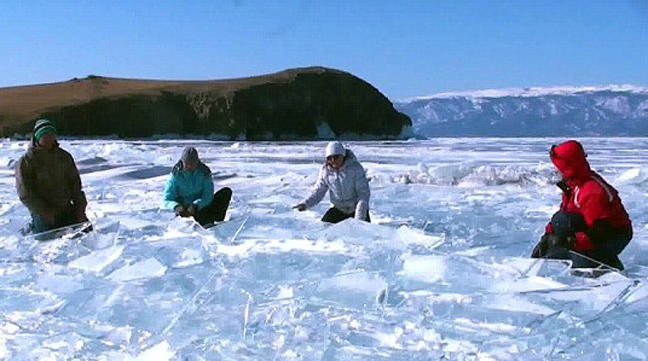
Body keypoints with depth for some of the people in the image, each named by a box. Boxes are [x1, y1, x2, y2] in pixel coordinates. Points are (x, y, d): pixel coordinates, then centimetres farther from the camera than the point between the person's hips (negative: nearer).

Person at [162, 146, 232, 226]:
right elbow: (167, 200, -11)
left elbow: (208, 196, -13)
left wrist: (195, 206, -33)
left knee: (226, 192, -16)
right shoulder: (176, 175, -8)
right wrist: (176, 207, -35)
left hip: (201, 206, 3)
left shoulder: (204, 172, -6)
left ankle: (218, 221, -24)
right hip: (184, 209, -3)